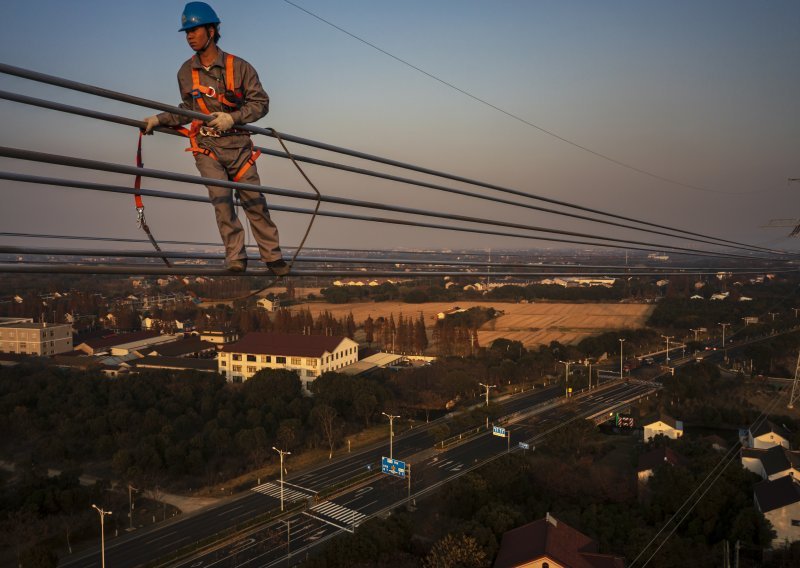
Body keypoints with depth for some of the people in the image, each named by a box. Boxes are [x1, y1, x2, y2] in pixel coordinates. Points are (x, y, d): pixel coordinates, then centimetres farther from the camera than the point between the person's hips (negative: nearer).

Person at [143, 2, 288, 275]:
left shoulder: (239, 67, -4)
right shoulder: (186, 72, 6)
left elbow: (261, 103, -4)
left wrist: (233, 117, -18)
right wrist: (159, 120, 6)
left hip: (238, 145, -1)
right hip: (206, 147, 1)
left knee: (255, 201, -1)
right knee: (221, 200, -13)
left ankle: (273, 257, 10)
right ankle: (235, 259, -7)